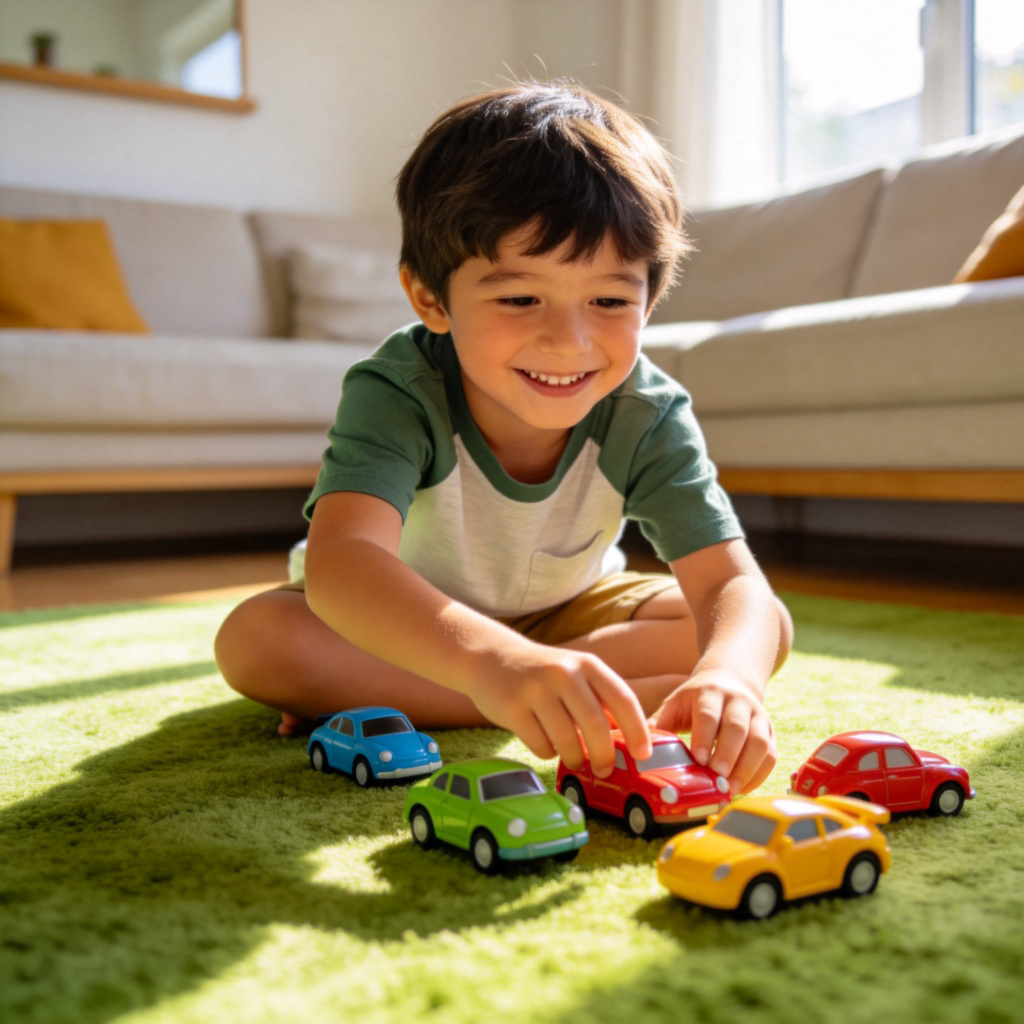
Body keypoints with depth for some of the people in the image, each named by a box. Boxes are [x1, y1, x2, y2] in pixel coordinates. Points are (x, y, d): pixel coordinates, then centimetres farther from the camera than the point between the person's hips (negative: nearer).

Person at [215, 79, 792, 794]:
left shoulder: (647, 416, -26)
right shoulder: (397, 393, -34)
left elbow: (732, 583, -33)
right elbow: (340, 561, -52)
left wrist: (728, 678, -59)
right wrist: (489, 657, -71)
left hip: (565, 613, 3)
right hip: (411, 619, -2)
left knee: (767, 628, -18)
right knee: (253, 639, -30)